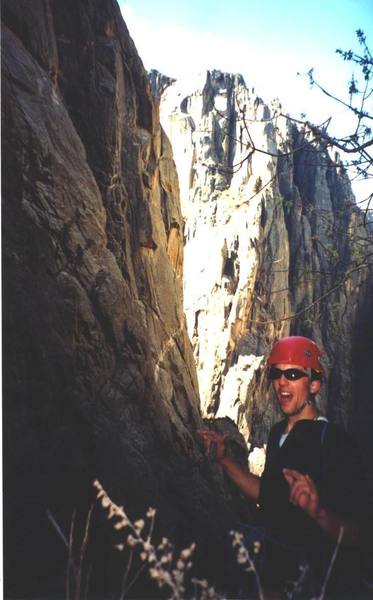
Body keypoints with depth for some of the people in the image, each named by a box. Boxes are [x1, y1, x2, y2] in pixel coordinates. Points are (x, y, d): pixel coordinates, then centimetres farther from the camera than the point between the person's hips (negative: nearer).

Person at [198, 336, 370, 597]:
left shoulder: (336, 442, -18)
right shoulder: (279, 432, 6)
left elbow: (357, 535, -21)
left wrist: (319, 512, -40)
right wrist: (224, 458, 12)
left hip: (305, 578, -5)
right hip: (272, 562, 6)